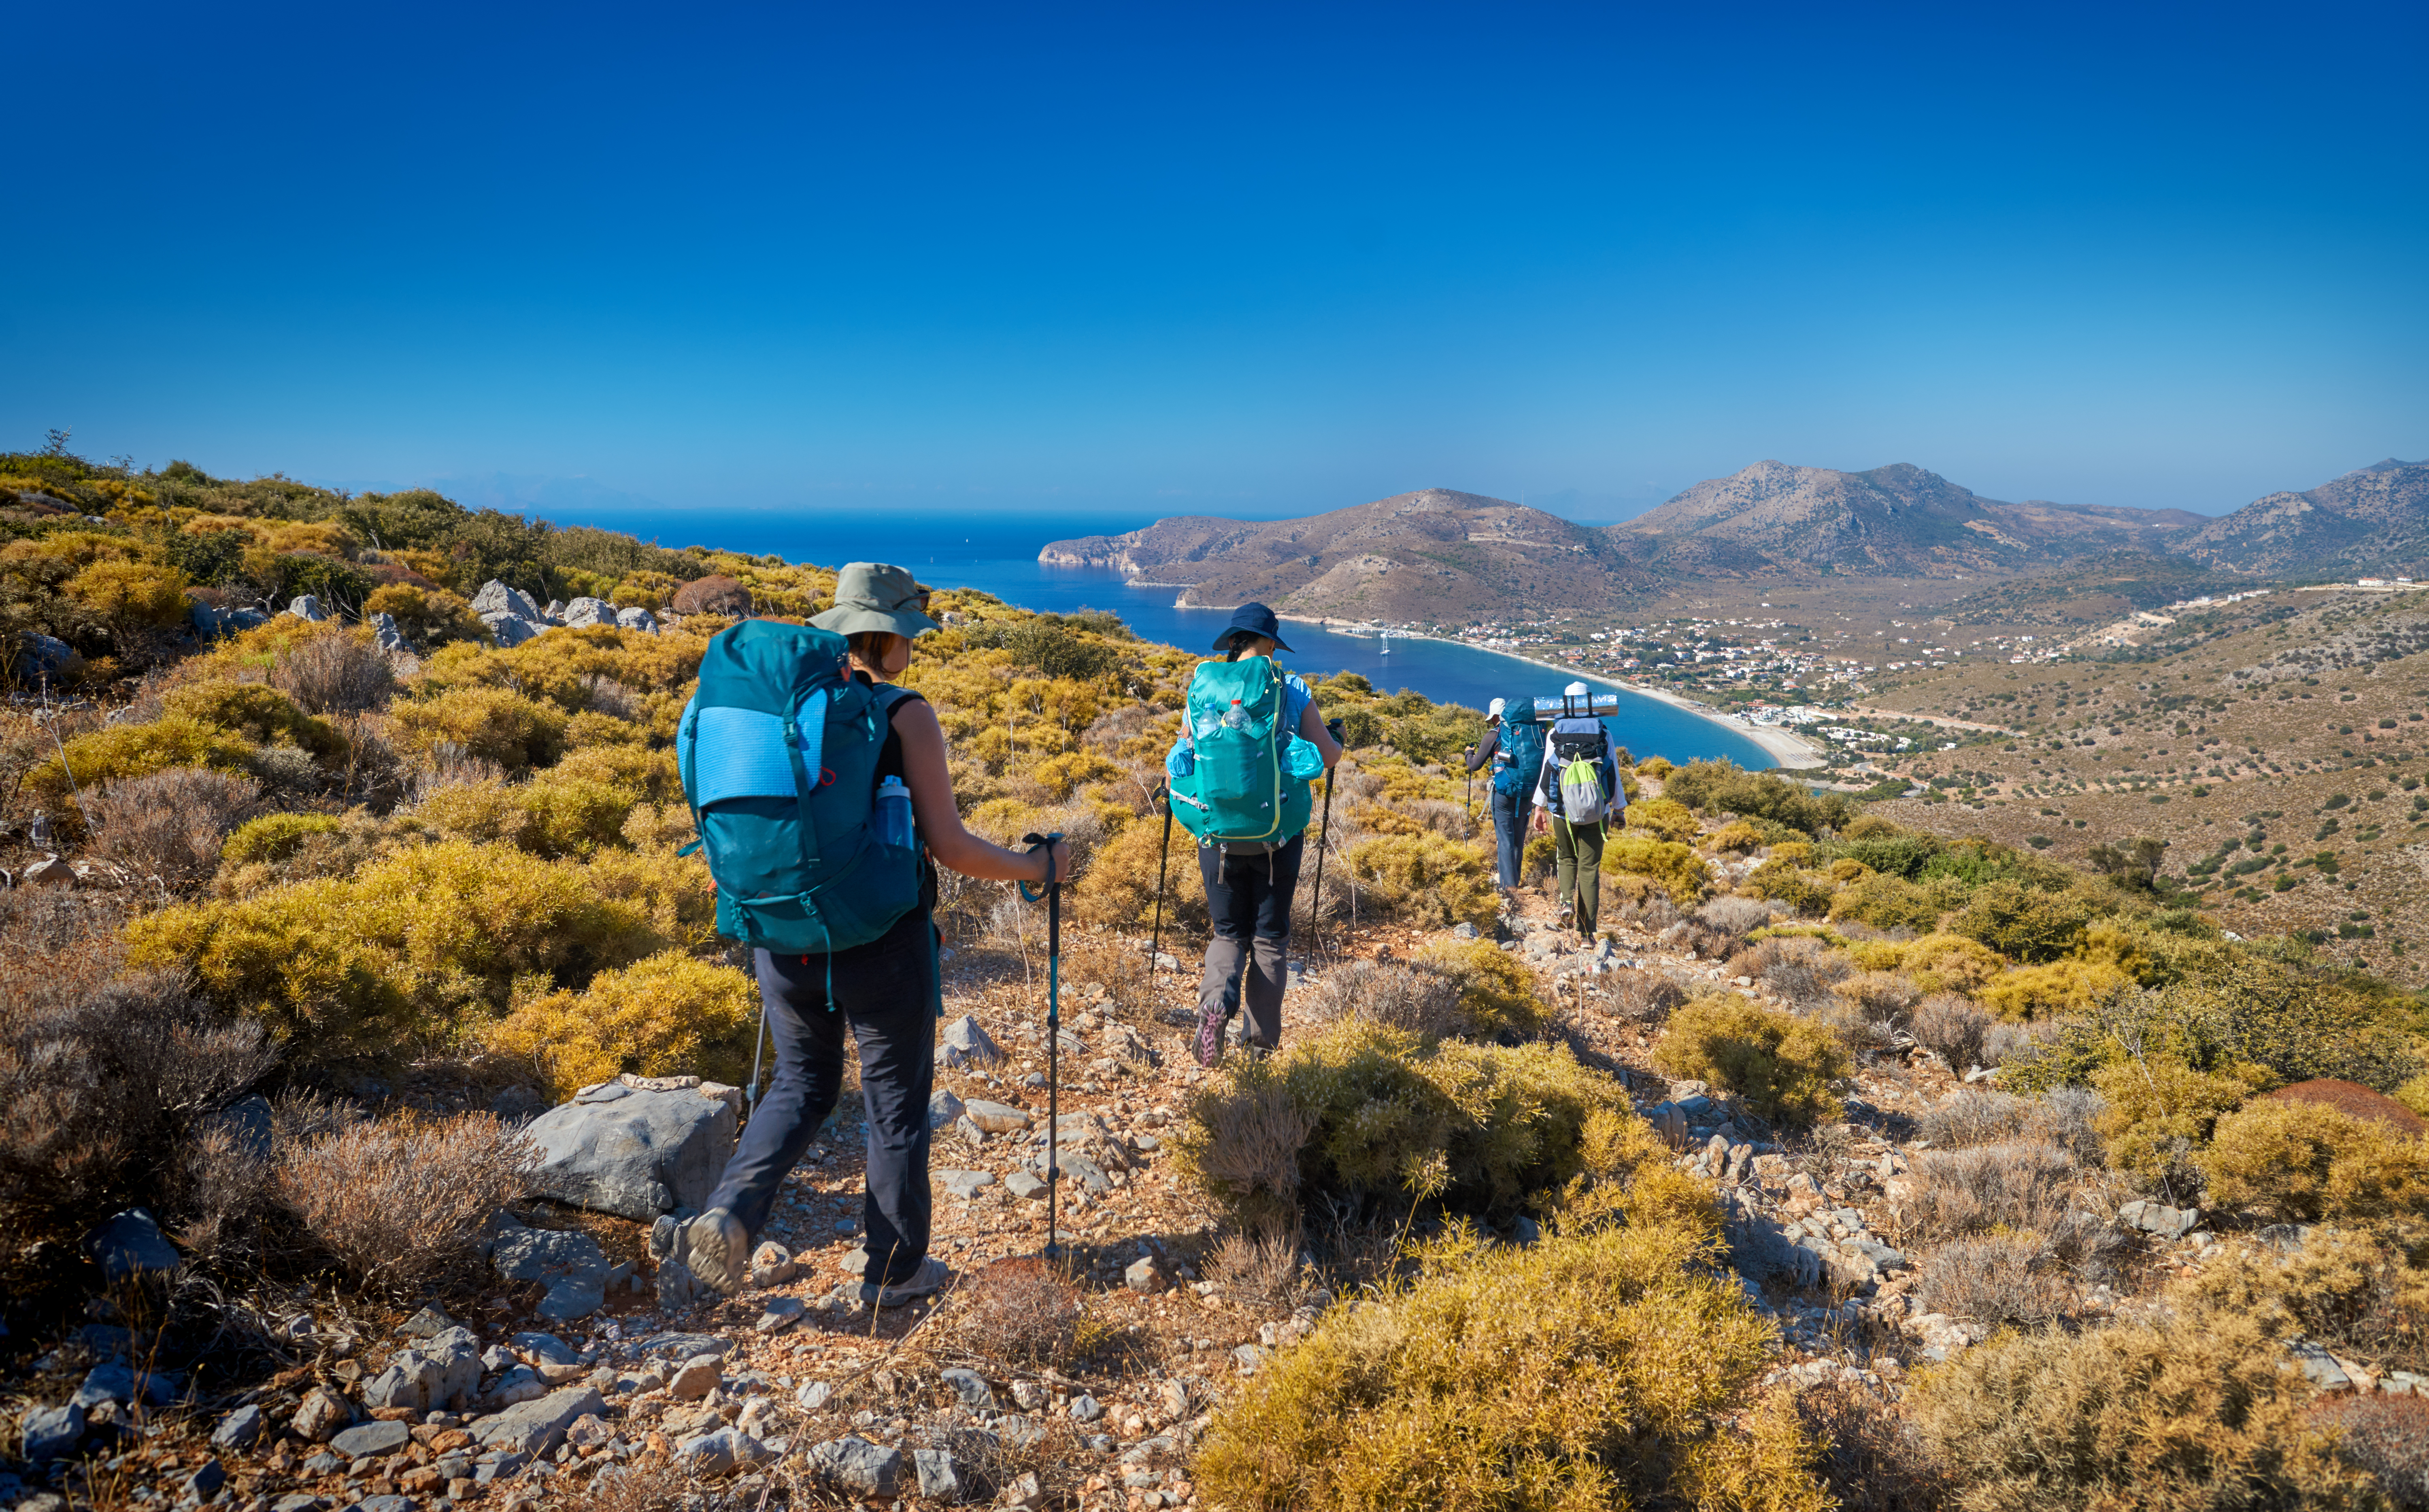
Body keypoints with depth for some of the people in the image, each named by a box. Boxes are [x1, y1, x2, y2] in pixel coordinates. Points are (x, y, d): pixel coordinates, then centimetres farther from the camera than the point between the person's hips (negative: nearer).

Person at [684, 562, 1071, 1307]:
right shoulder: (906, 715, -13)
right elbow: (949, 845, -14)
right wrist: (1037, 868, 0)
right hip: (881, 944, -5)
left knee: (802, 1084, 25)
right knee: (897, 1105, 13)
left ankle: (729, 1214, 8)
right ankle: (896, 1270, 26)